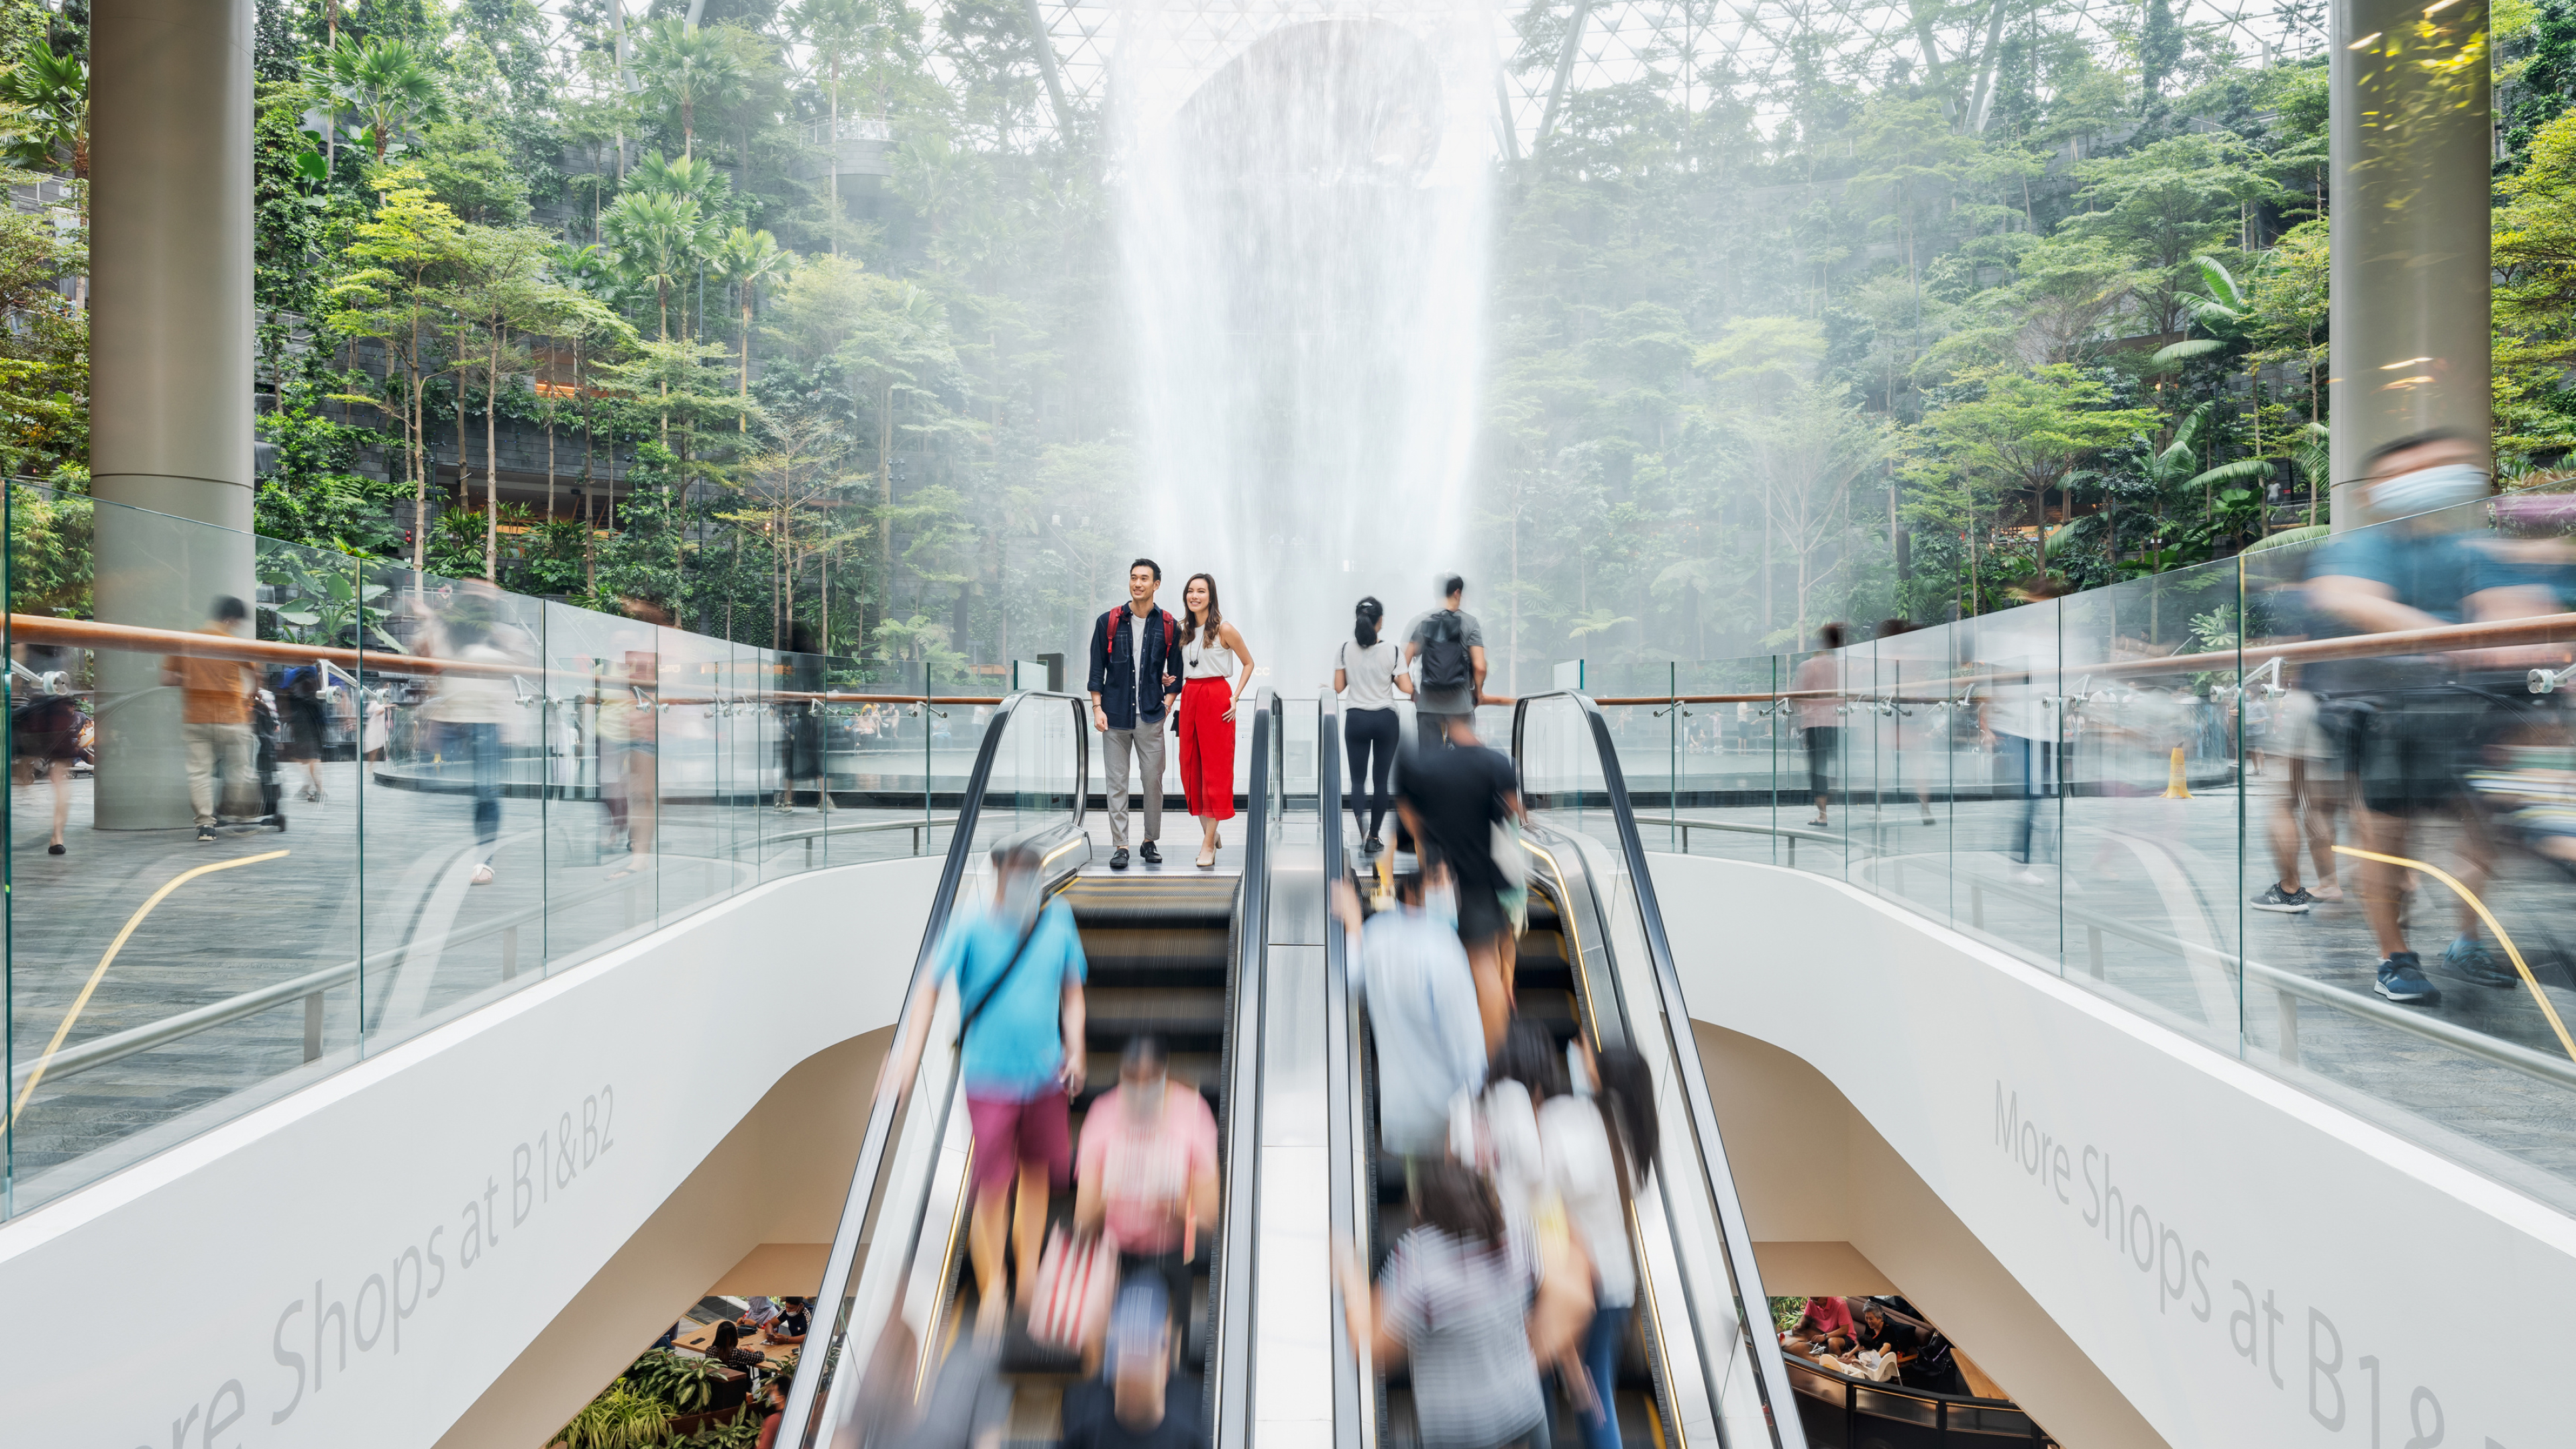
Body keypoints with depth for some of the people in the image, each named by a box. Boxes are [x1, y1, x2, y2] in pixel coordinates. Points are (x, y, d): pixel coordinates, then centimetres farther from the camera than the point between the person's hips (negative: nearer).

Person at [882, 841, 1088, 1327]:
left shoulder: (1058, 923, -3)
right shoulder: (971, 929, -13)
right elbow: (930, 989, -8)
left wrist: (1075, 1050, 2)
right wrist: (910, 1052, -14)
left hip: (1047, 1074, 3)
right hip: (990, 1078, -3)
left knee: (1037, 1174, 16)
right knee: (992, 1187, -2)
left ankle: (1029, 1270, 38)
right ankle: (992, 1290, 19)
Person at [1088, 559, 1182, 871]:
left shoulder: (1169, 626, 5)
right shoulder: (1108, 622, 5)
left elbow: (1176, 672, 11)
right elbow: (1097, 669, 5)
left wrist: (1168, 702, -1)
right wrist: (1097, 708, -1)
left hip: (1150, 717, 0)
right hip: (1116, 716, 0)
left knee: (1153, 780, 2)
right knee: (1116, 783, 2)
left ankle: (1150, 842, 16)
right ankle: (1120, 846, 8)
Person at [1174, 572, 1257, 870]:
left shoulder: (1224, 629, -5)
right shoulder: (1184, 629, 11)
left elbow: (1248, 663, 1)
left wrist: (1236, 697, -7)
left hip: (1216, 696, -6)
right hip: (1189, 697, 6)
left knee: (1215, 767, -3)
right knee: (1191, 766, 7)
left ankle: (1209, 844, 1)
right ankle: (1208, 832, 21)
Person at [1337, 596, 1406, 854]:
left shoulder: (1345, 649, -3)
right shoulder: (1391, 649, -7)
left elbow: (1338, 687, 0)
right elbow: (1407, 688, -9)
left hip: (1356, 719, 1)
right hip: (1385, 719, -1)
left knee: (1358, 779, 7)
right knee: (1380, 780, 9)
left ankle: (1359, 820, -22)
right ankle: (1373, 838, 15)